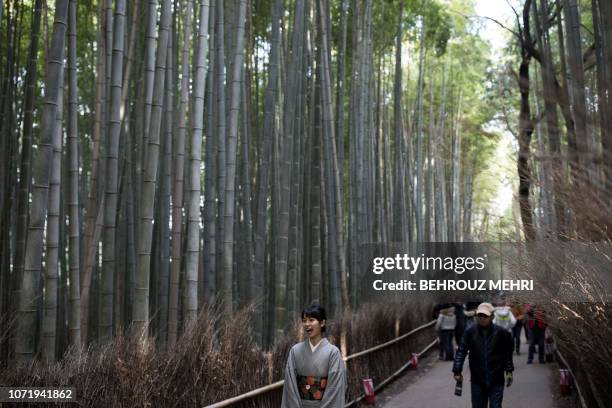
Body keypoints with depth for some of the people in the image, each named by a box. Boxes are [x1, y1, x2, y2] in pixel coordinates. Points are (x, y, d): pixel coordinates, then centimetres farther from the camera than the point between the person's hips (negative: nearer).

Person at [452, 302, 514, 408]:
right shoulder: (470, 332, -7)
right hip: (477, 380, 2)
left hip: (496, 381, -1)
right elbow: (461, 351, -3)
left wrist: (509, 371, 8)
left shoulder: (501, 332, -9)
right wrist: (457, 371, -7)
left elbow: (508, 353, 3)